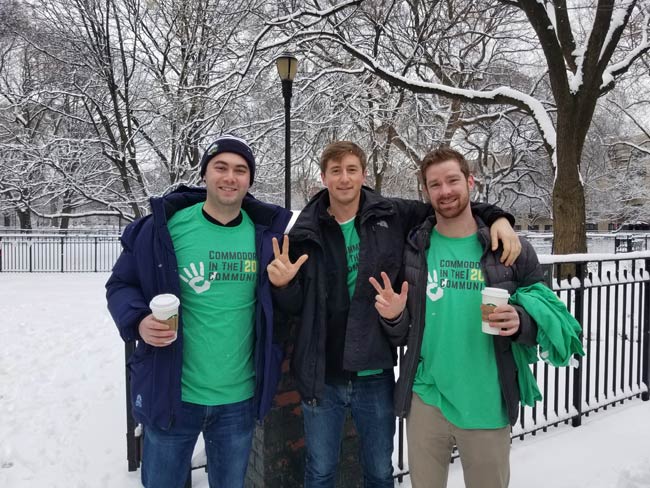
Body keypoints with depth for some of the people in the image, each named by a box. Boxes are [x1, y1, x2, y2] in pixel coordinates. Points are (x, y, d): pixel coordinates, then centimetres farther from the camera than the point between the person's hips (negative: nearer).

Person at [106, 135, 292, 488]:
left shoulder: (266, 232, -2)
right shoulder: (165, 225, -10)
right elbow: (121, 284, -1)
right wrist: (138, 321, -19)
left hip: (240, 399, 2)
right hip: (172, 394, -2)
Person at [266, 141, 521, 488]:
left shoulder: (393, 216, -5)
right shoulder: (306, 231, -4)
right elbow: (295, 306, 1)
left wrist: (496, 218, -10)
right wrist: (283, 284, -20)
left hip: (376, 375, 0)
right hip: (322, 376, 0)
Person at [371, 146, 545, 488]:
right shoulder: (411, 250, -3)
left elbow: (544, 322, 3)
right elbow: (401, 337, 4)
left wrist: (519, 323, -19)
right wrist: (393, 317, -17)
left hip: (487, 406, -1)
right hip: (425, 401, 1)